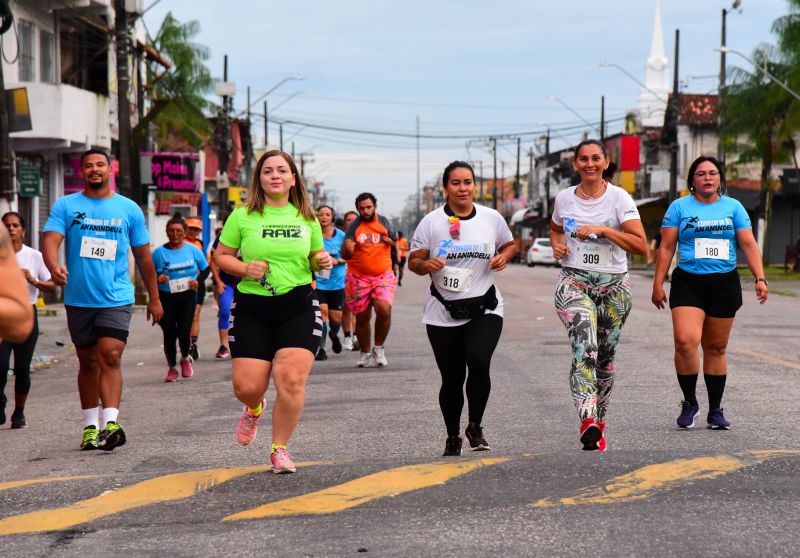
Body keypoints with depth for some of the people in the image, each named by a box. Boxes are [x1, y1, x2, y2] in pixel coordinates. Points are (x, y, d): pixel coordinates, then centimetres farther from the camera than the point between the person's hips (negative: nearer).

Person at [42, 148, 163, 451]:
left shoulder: (129, 209, 5)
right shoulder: (65, 206, 4)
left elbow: (143, 256, 12)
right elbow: (50, 240, -10)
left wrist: (154, 298, 14)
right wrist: (54, 267, -32)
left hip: (116, 298, -1)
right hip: (78, 299, 1)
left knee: (110, 357, -16)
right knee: (88, 362, 10)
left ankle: (111, 423, -23)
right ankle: (90, 425, 20)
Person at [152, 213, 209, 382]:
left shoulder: (193, 250, 2)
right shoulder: (159, 252, -1)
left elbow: (205, 269, 13)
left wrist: (198, 281, -6)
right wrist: (157, 278, -17)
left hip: (187, 297, 0)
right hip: (166, 298, 0)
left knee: (184, 332, -10)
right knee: (169, 334, -3)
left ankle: (185, 359, 22)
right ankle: (172, 368, 17)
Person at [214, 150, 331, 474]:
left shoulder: (306, 218, 10)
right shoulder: (242, 216, 2)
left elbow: (315, 257, 21)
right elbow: (221, 256, 6)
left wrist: (323, 262, -2)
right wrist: (245, 268, -13)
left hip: (298, 307, 1)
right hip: (252, 307, -1)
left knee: (291, 381, -12)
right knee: (247, 387, -4)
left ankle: (279, 449, 6)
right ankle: (254, 409, 36)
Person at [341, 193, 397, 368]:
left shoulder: (385, 222, 5)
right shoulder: (354, 226, -1)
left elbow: (396, 245, 21)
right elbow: (345, 256, -8)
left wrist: (391, 242, 2)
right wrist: (348, 248, -28)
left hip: (383, 276, 0)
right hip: (358, 278, 0)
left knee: (384, 309, -21)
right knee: (362, 317, 4)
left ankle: (378, 348, -2)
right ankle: (365, 354, 23)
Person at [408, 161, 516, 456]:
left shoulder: (492, 218, 3)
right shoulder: (431, 222, -2)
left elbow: (510, 244, 20)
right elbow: (413, 261, 1)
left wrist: (504, 256, -2)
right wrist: (427, 265, -21)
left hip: (484, 309, 0)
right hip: (443, 314, 0)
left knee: (479, 363, -21)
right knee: (452, 378, 5)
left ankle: (475, 427, 2)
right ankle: (452, 438, 26)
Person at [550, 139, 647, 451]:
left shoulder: (619, 198, -3)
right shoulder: (564, 198, 6)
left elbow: (641, 245, -10)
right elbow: (555, 228, 28)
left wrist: (603, 230, -19)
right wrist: (557, 245, 6)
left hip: (613, 285, 0)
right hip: (574, 282, 0)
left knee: (605, 356, 8)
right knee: (584, 348, -22)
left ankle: (599, 422, 27)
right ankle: (588, 421, -36)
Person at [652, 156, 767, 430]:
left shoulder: (733, 207, 9)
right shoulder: (679, 207, 5)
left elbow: (749, 244, 6)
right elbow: (666, 247, 3)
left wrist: (760, 278, -6)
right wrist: (658, 284, -4)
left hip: (725, 284, 2)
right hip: (688, 283, -2)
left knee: (716, 348, 6)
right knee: (685, 340, -19)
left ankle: (715, 410, 17)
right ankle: (690, 403, -3)